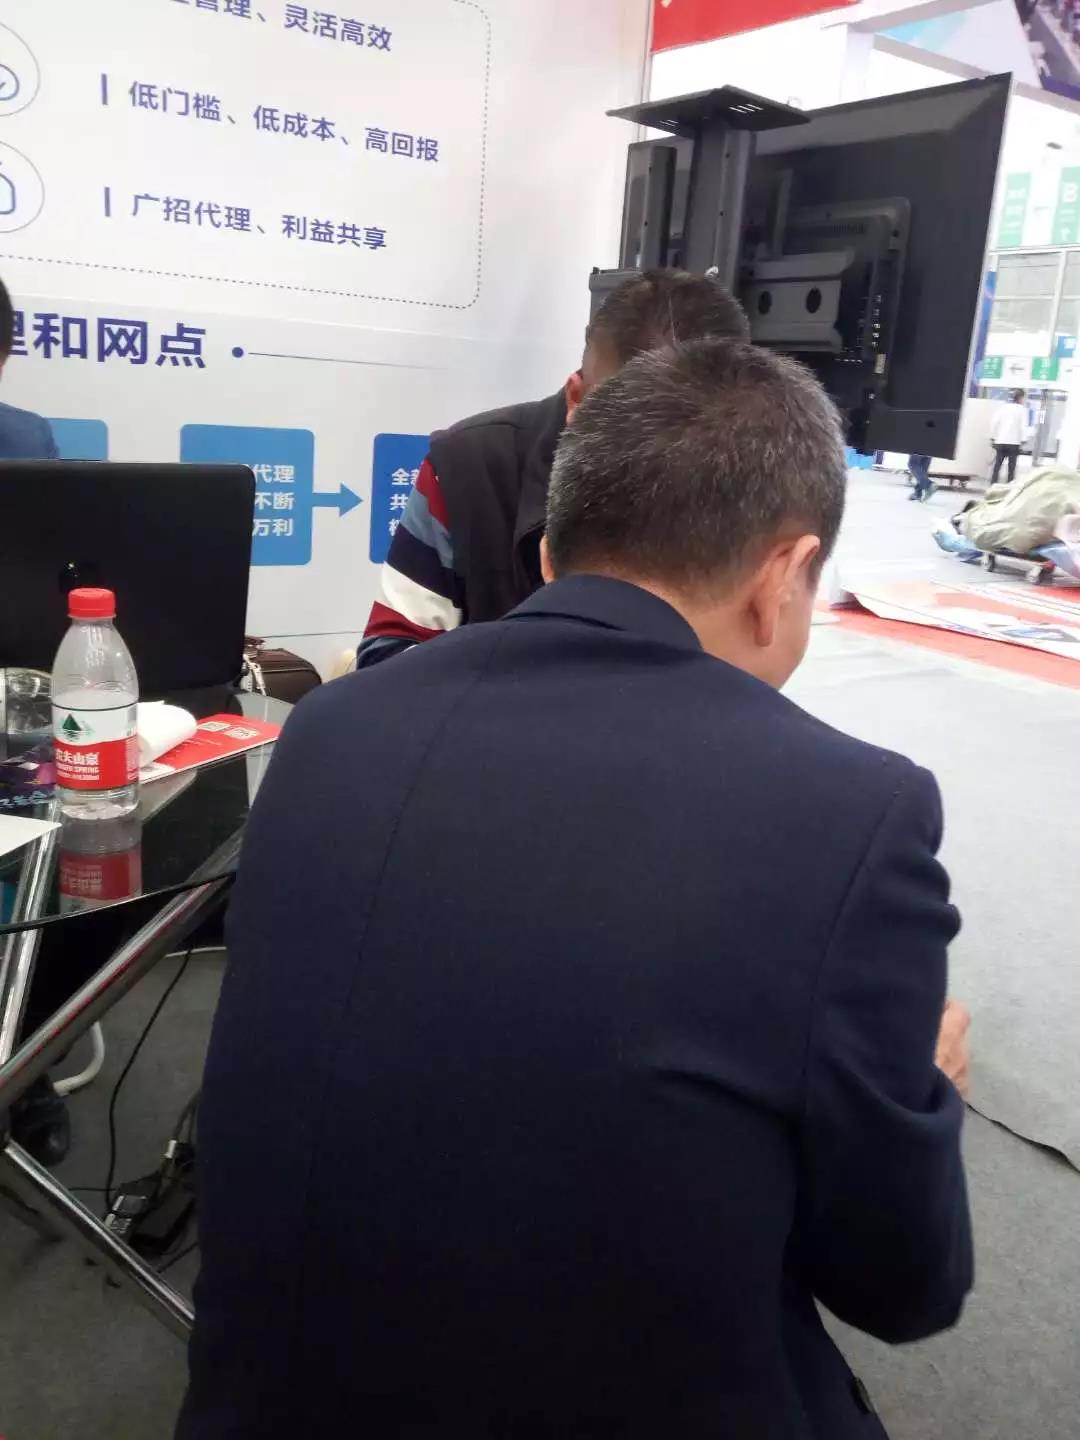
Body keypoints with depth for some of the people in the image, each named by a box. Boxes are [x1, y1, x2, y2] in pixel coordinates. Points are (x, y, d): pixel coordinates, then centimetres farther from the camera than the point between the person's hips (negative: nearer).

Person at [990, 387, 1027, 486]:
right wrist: (1022, 440, -2)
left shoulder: (1002, 407, 7)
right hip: (1014, 442, -3)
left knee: (997, 465, 4)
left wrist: (995, 437, 9)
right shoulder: (1022, 409, -1)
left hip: (1000, 441, 3)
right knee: (1011, 466, 1)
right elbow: (1023, 426, -5)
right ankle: (1010, 485, -2)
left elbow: (995, 422, 4)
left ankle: (993, 484, -1)